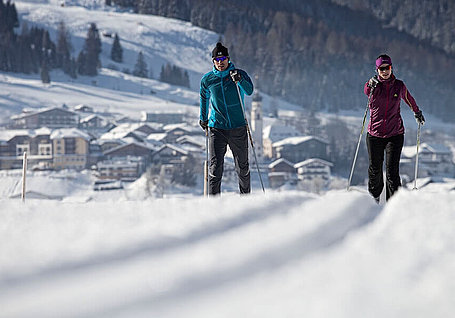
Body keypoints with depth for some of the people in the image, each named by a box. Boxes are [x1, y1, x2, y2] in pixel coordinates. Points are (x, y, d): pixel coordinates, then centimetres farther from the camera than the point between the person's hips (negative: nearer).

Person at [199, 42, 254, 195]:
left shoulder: (240, 74, -2)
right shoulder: (207, 79, 4)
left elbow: (249, 91, -19)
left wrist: (239, 79, -35)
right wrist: (203, 117, 28)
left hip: (238, 128, 0)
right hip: (217, 128, 0)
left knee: (242, 166, 9)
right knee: (216, 166, -9)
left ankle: (245, 195, 26)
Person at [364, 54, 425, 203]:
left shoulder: (399, 85, 4)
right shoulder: (374, 85, 0)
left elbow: (408, 98, 23)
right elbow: (366, 91, -22)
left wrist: (417, 112, 37)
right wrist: (371, 85, -44)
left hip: (395, 134, 0)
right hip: (375, 133, 0)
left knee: (392, 170, -12)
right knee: (375, 169, 12)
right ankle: (374, 196, 39)